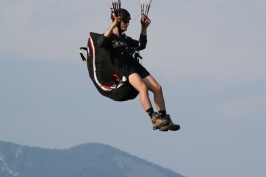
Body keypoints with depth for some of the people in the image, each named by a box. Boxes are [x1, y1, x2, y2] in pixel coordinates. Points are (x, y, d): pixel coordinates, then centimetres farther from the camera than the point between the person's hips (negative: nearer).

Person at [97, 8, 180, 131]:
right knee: (143, 87, -31)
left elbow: (141, 46, 29)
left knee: (157, 88, -8)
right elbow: (100, 43, -17)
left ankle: (164, 120, -6)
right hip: (123, 68, -8)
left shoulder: (125, 39, 27)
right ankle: (154, 119, -39)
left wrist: (144, 29, 21)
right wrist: (113, 26, -21)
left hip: (135, 66, 8)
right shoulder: (109, 37, 5)